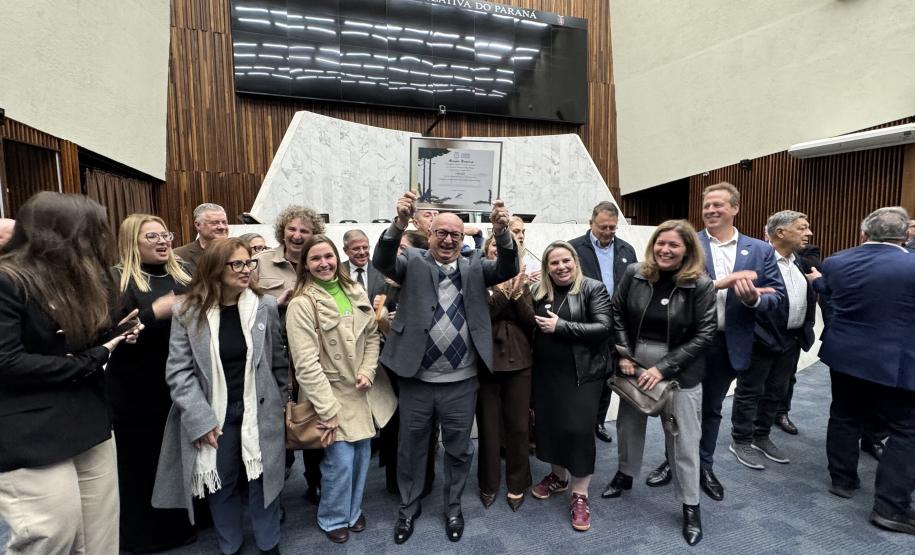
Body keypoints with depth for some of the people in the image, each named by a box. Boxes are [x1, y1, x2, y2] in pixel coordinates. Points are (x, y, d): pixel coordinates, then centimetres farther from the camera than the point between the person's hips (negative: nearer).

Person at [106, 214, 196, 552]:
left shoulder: (183, 273, 9)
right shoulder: (118, 279, -6)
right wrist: (155, 312, -26)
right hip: (138, 390, -4)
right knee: (143, 460, 10)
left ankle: (181, 522, 35)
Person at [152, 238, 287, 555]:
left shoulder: (266, 306, -6)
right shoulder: (187, 311, -8)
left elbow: (278, 361, 2)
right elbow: (179, 371, -8)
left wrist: (280, 406, 6)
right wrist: (201, 420, -12)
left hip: (259, 410, 1)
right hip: (215, 414, 0)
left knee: (263, 478, 11)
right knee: (221, 482, 15)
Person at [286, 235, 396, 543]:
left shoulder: (356, 292, 2)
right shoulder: (301, 304, -15)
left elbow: (372, 335, 8)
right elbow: (306, 363, -19)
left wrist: (368, 371, -7)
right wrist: (328, 409, -19)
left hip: (364, 391, 5)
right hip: (332, 395, -5)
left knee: (362, 454, 14)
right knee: (341, 459, -2)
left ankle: (353, 509, 40)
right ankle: (334, 518, 27)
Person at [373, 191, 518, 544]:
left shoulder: (474, 267, 4)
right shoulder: (413, 262, 0)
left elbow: (508, 269, -10)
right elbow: (382, 262, -17)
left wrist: (501, 231, -29)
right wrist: (400, 222, -34)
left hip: (461, 382, 1)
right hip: (417, 379, -1)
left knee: (458, 449, 18)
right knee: (411, 447, 17)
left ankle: (453, 507, 42)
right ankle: (408, 508, 41)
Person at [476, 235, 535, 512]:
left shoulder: (521, 281, 6)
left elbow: (531, 322, -1)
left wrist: (516, 294, -14)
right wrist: (503, 292, -18)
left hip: (518, 361, 2)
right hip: (486, 361, -2)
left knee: (518, 426, 11)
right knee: (488, 426, 11)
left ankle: (517, 483, 31)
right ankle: (488, 483, 31)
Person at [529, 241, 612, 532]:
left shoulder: (593, 288, -6)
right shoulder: (540, 293, 7)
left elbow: (603, 327, -16)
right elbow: (531, 328, 14)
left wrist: (560, 326, -18)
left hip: (582, 373, -4)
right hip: (546, 373, 5)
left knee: (578, 429, -1)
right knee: (547, 424, 12)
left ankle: (580, 495, 18)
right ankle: (557, 476, 37)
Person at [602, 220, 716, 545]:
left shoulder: (701, 285, -12)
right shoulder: (634, 274, -5)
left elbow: (704, 334, -12)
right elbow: (617, 314, 3)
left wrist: (663, 368, -18)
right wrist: (624, 355, -7)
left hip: (679, 372, -3)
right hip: (635, 365, 3)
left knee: (683, 439, 7)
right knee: (628, 424, 18)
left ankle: (691, 506, 28)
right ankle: (625, 474, 44)